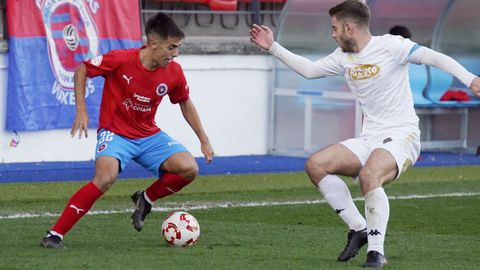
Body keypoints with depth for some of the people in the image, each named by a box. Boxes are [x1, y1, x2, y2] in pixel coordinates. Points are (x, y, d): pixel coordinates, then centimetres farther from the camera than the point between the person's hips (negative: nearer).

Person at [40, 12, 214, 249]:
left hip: (149, 135, 5)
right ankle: (54, 235, -23)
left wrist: (204, 140, 13)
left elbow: (185, 104, 14)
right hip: (115, 133, -5)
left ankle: (145, 199, 13)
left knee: (189, 169, -16)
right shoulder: (120, 60, -19)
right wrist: (81, 111, -12)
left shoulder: (174, 72, -5)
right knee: (106, 178, -32)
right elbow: (82, 70, -5)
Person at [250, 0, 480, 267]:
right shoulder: (343, 57, 12)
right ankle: (359, 229, -3)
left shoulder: (390, 46, -10)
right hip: (369, 139, 8)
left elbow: (434, 57, -18)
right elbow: (309, 69, 26)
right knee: (315, 165, -10)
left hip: (401, 136, -8)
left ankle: (377, 250, -26)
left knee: (368, 175, -36)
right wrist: (273, 47, 25)